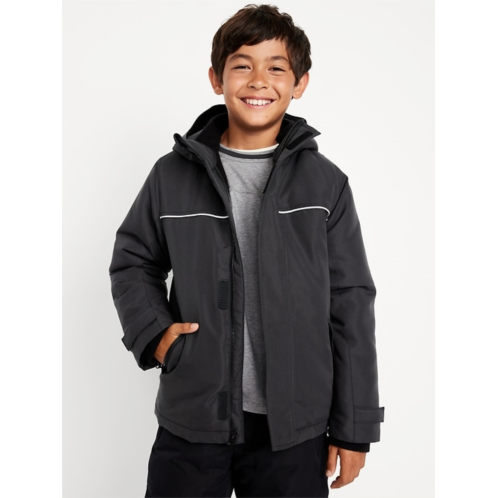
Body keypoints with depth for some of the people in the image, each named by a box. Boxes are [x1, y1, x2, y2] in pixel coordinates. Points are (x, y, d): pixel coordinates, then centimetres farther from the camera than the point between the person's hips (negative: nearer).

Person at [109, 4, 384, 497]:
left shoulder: (325, 184, -1)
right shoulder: (173, 174, 1)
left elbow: (351, 308, 0)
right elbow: (133, 262, 14)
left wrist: (354, 428, 1)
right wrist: (152, 333, -4)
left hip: (294, 431, 0)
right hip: (190, 424, 1)